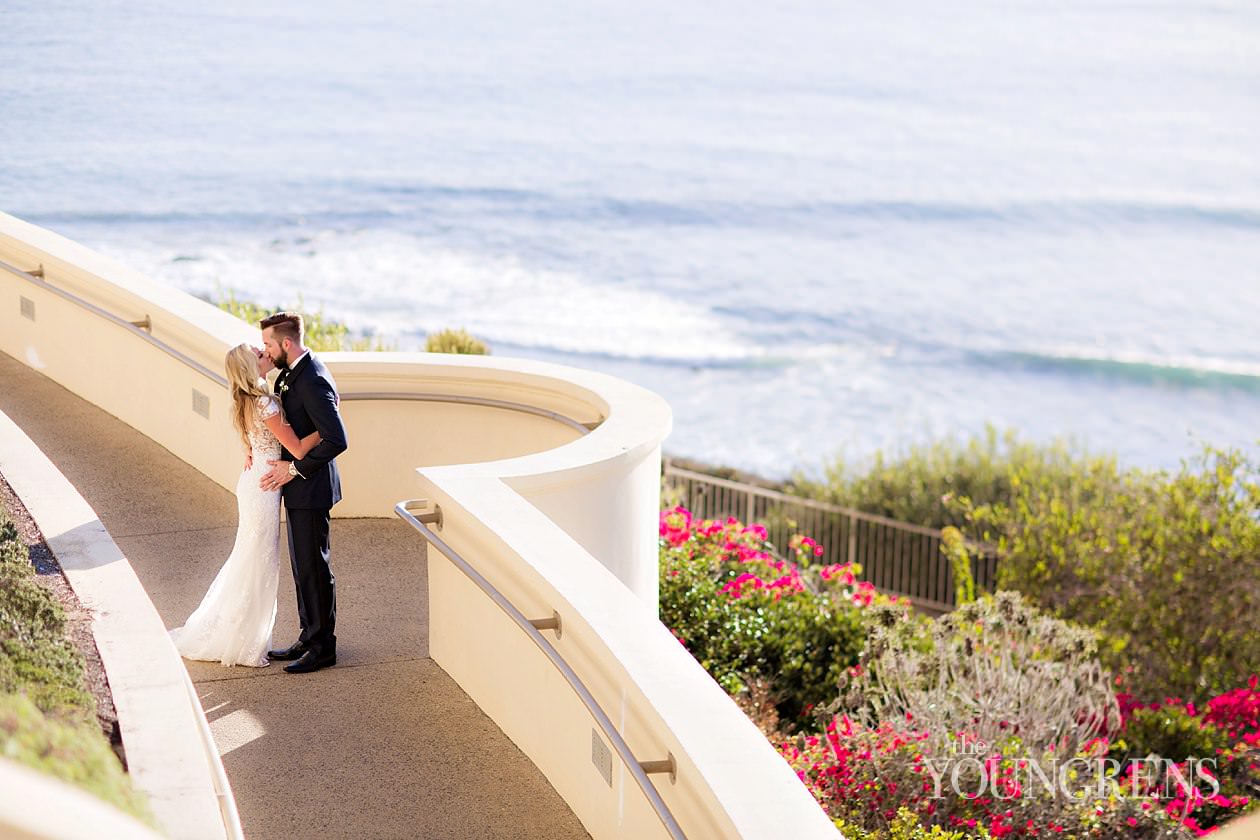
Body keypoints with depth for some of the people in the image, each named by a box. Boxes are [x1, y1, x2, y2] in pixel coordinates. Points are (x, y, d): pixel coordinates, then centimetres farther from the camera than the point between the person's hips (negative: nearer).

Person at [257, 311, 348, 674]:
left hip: (310, 486, -10)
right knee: (302, 566, 17)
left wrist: (294, 468, -20)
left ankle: (323, 647, 9)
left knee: (314, 568, -1)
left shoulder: (313, 382, -24)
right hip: (299, 484, 10)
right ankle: (309, 638, 26)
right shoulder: (293, 373, 8)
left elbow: (336, 440, -27)